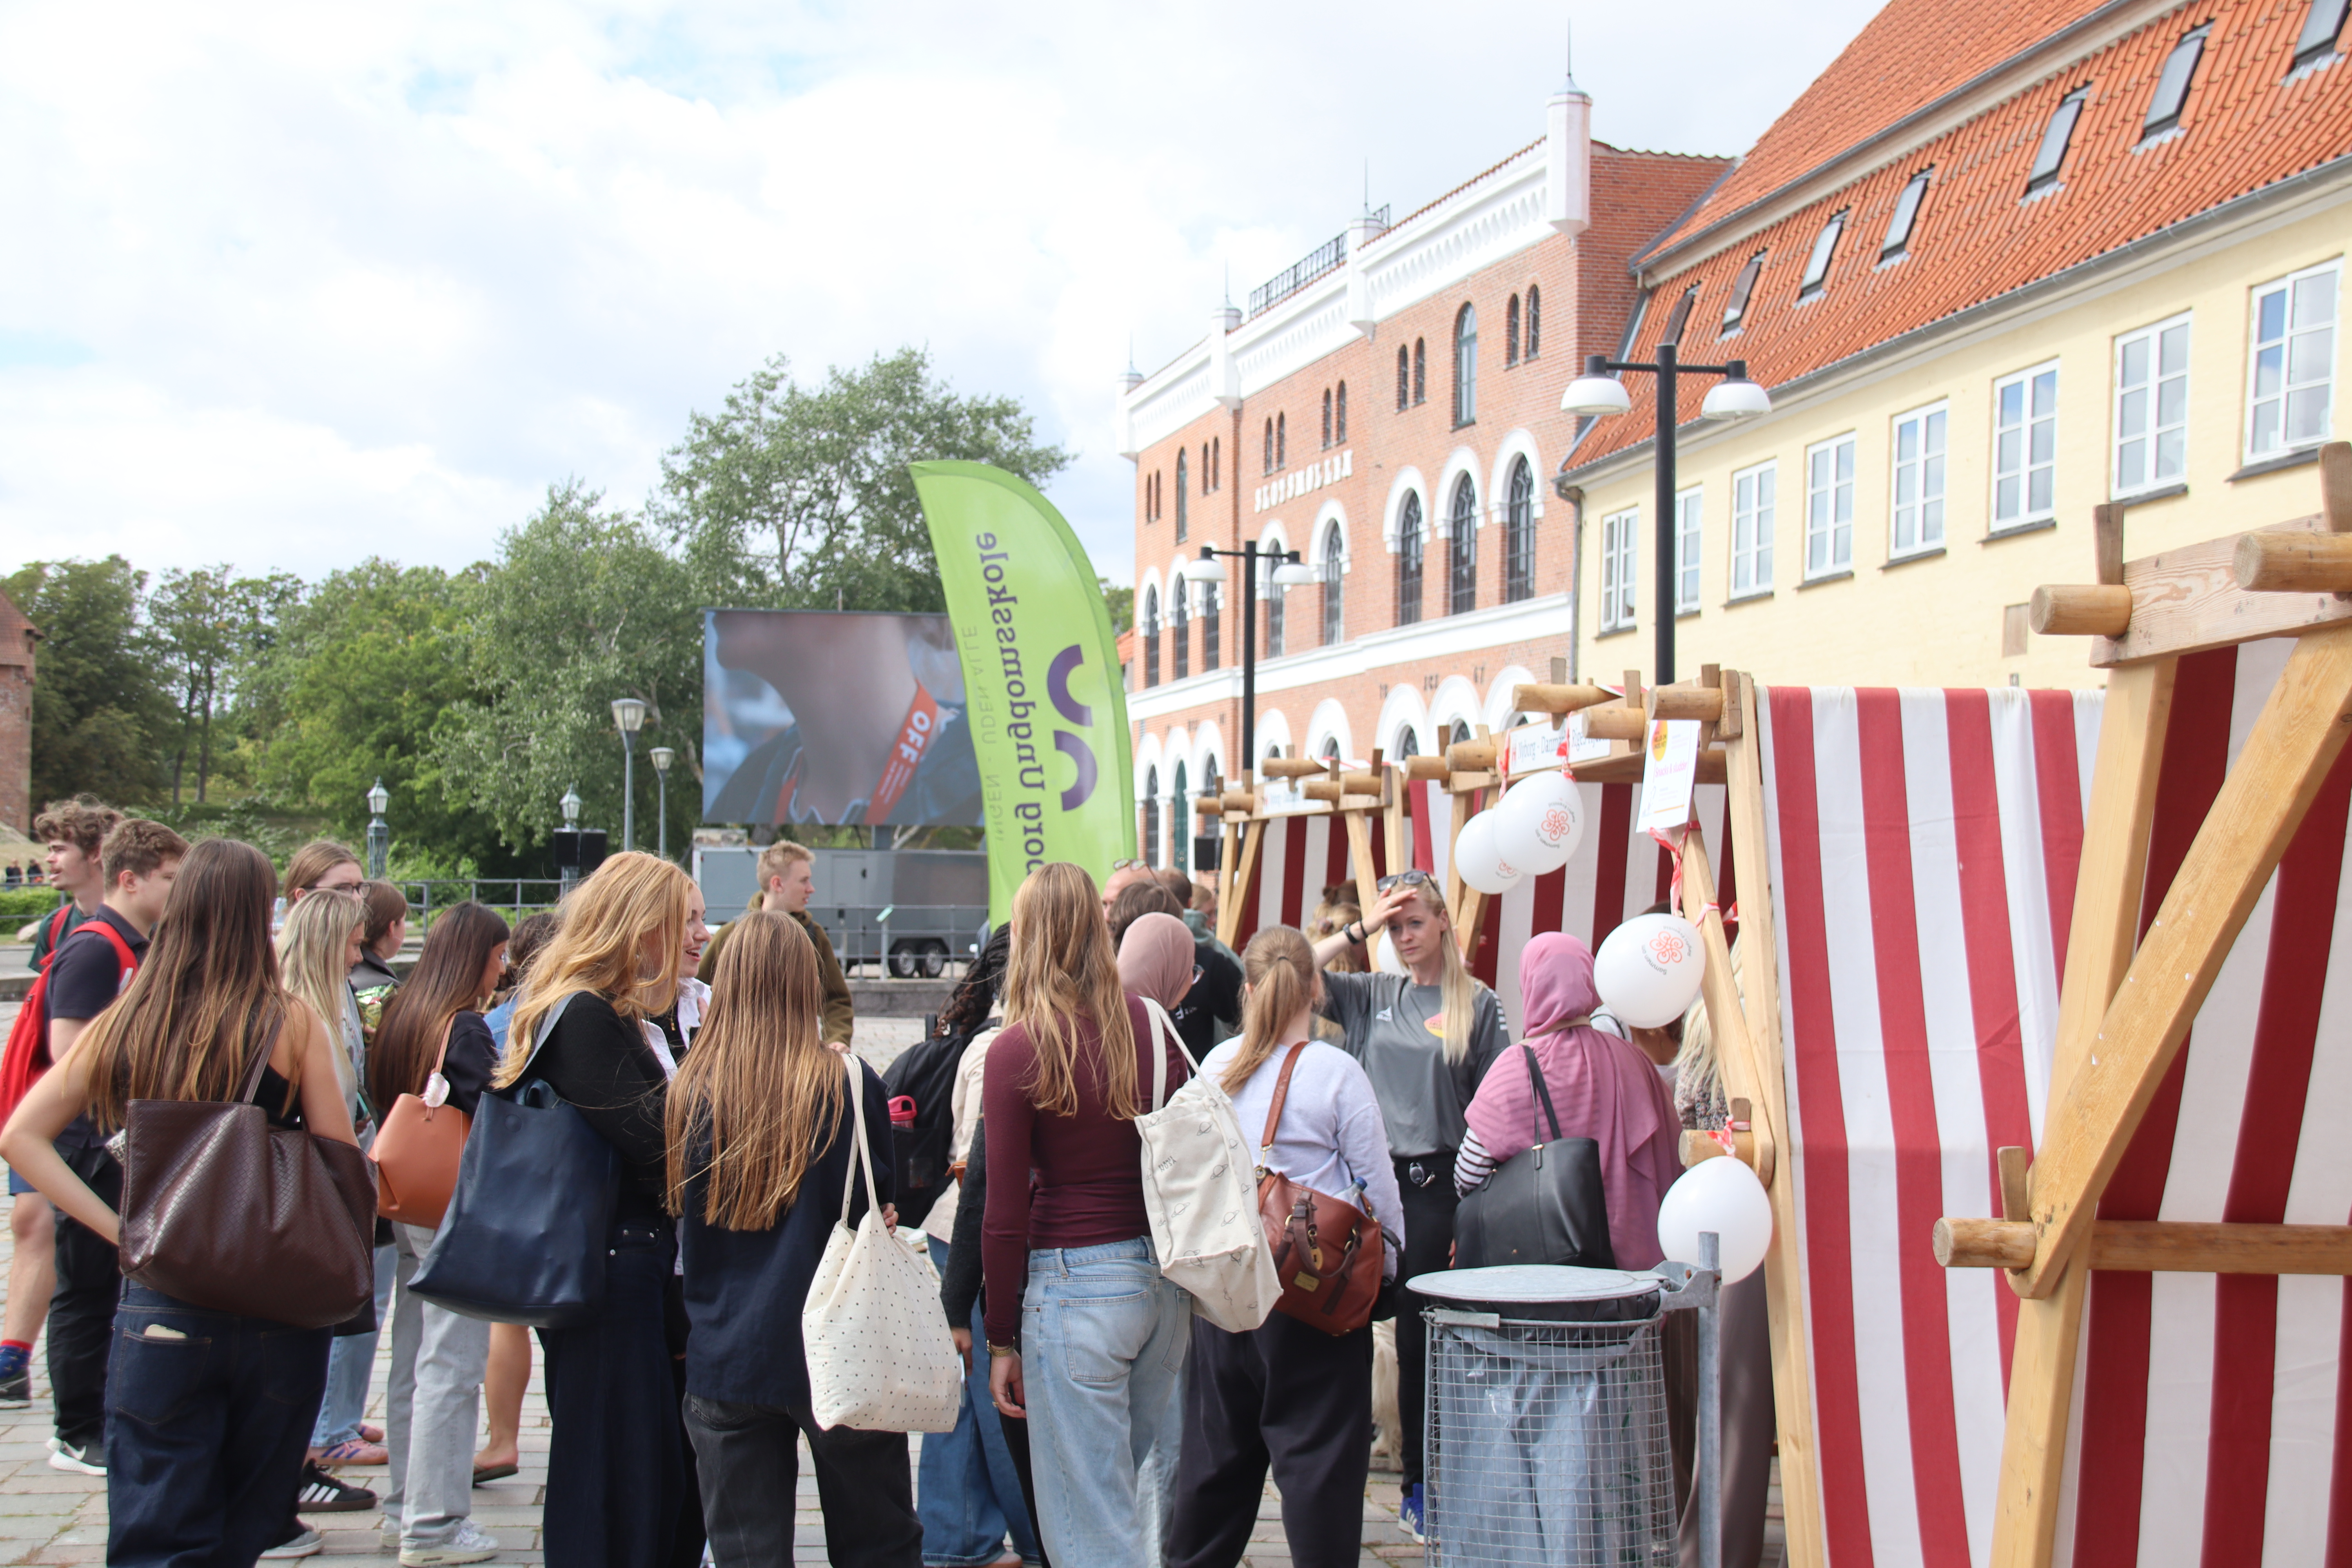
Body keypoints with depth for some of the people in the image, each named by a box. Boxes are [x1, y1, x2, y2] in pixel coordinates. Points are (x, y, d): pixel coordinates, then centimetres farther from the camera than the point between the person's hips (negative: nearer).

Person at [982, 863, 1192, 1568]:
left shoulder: (1018, 1052, -11)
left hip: (1075, 1285, -5)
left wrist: (1002, 1338, 1)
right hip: (1166, 1277, 5)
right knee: (1155, 1496, 20)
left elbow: (1005, 1216, -9)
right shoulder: (1153, 1027, 2)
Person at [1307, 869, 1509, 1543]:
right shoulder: (1372, 995, 9)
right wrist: (1361, 928, -4)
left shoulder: (1477, 1005, 0)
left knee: (1419, 1335, 3)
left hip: (1434, 1182, -3)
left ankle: (1420, 1484, 15)